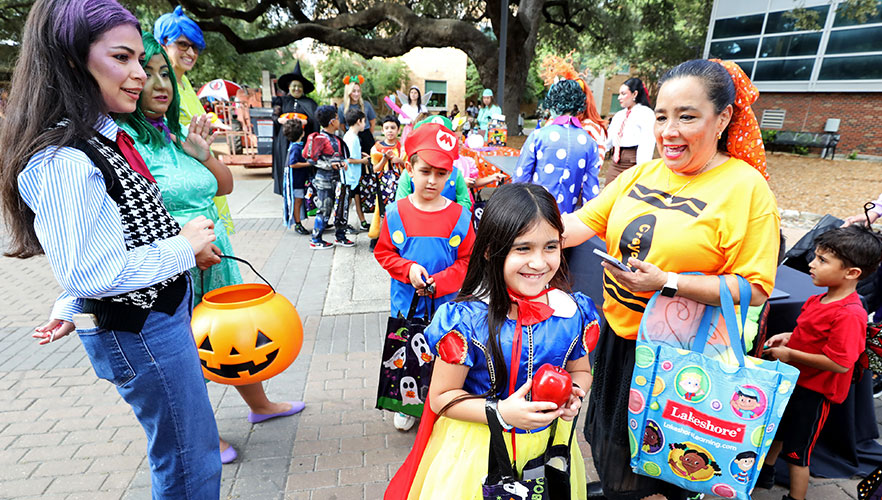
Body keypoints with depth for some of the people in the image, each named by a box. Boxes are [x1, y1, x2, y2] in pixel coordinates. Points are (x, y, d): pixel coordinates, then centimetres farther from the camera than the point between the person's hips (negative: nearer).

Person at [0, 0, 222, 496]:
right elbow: (87, 272, -27)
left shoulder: (106, 137, 8)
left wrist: (72, 307, 21)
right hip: (138, 331, -9)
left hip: (163, 309, 10)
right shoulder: (63, 162, -24)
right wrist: (183, 247, -18)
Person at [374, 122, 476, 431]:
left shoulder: (459, 217, -9)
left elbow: (467, 261, -6)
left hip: (447, 305, -1)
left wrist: (437, 283, -18)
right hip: (406, 304, 1)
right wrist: (408, 269, -16)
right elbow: (383, 252, 1)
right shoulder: (396, 213, -6)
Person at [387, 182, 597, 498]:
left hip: (550, 442, 4)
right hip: (478, 448, -3)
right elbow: (441, 398, -14)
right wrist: (501, 412, -26)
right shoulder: (467, 319, -22)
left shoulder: (573, 312, -10)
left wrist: (574, 394, -14)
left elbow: (580, 369, 8)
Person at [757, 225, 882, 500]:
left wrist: (790, 354, -24)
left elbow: (840, 363, -31)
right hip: (792, 380, 9)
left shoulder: (849, 315, -28)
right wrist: (790, 337, 0)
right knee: (776, 430, 28)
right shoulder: (819, 300, -1)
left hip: (813, 393, -9)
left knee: (797, 452, 8)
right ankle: (765, 474, 50)